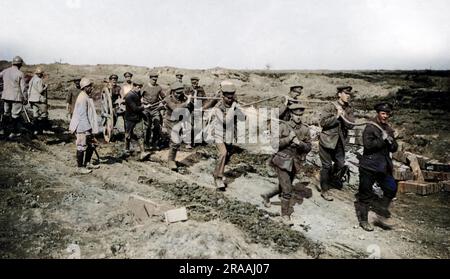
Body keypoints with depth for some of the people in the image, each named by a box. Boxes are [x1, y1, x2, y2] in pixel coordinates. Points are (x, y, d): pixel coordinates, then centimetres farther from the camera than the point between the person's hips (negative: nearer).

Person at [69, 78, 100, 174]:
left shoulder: (87, 97, 12)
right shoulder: (82, 98, -19)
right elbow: (82, 115, -22)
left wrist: (91, 129, 20)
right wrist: (87, 130, -21)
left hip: (88, 127, 10)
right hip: (83, 128, -10)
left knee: (91, 145, 17)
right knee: (82, 147, 0)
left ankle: (87, 163, 31)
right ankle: (79, 168, 11)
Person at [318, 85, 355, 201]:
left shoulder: (349, 109, 4)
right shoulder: (330, 106, -11)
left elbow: (350, 125, -5)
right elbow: (323, 122, -19)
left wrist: (343, 116, -19)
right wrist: (337, 116, -21)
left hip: (340, 141, 6)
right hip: (327, 140, -5)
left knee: (341, 164, 13)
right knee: (327, 165, 1)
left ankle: (332, 181, 40)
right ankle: (324, 190, 13)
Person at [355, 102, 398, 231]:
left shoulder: (388, 129, 13)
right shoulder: (370, 128, -10)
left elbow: (394, 149, 13)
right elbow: (368, 144, -23)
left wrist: (391, 141, -8)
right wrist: (383, 139, -17)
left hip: (383, 167, 7)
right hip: (369, 167, -7)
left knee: (391, 189, 6)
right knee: (365, 194, 2)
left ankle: (381, 216, 20)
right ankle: (363, 220, 15)